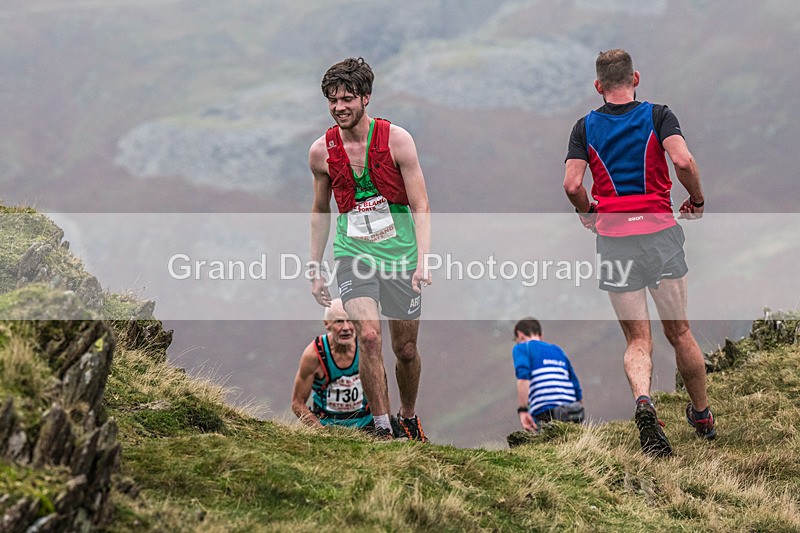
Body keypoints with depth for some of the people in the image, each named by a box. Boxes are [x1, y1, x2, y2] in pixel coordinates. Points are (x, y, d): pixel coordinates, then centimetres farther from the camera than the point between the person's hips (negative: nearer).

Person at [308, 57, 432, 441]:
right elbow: (320, 212, 13)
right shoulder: (321, 151, -2)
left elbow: (420, 206, -7)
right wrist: (314, 270, 12)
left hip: (400, 252, 0)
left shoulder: (396, 139, -9)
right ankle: (382, 428, -11)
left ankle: (408, 416, 34)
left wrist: (423, 261, -18)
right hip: (353, 252, 1)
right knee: (369, 336, -20)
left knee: (405, 349, 8)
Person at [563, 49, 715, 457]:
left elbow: (572, 184, -5)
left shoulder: (586, 127, 5)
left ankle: (643, 399, -26)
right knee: (679, 332, 14)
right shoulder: (658, 115, 1)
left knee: (637, 340, 3)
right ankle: (702, 415, 25)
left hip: (613, 238, 1)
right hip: (660, 231, -1)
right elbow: (683, 161, -15)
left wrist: (588, 214, 14)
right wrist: (697, 200, 2)